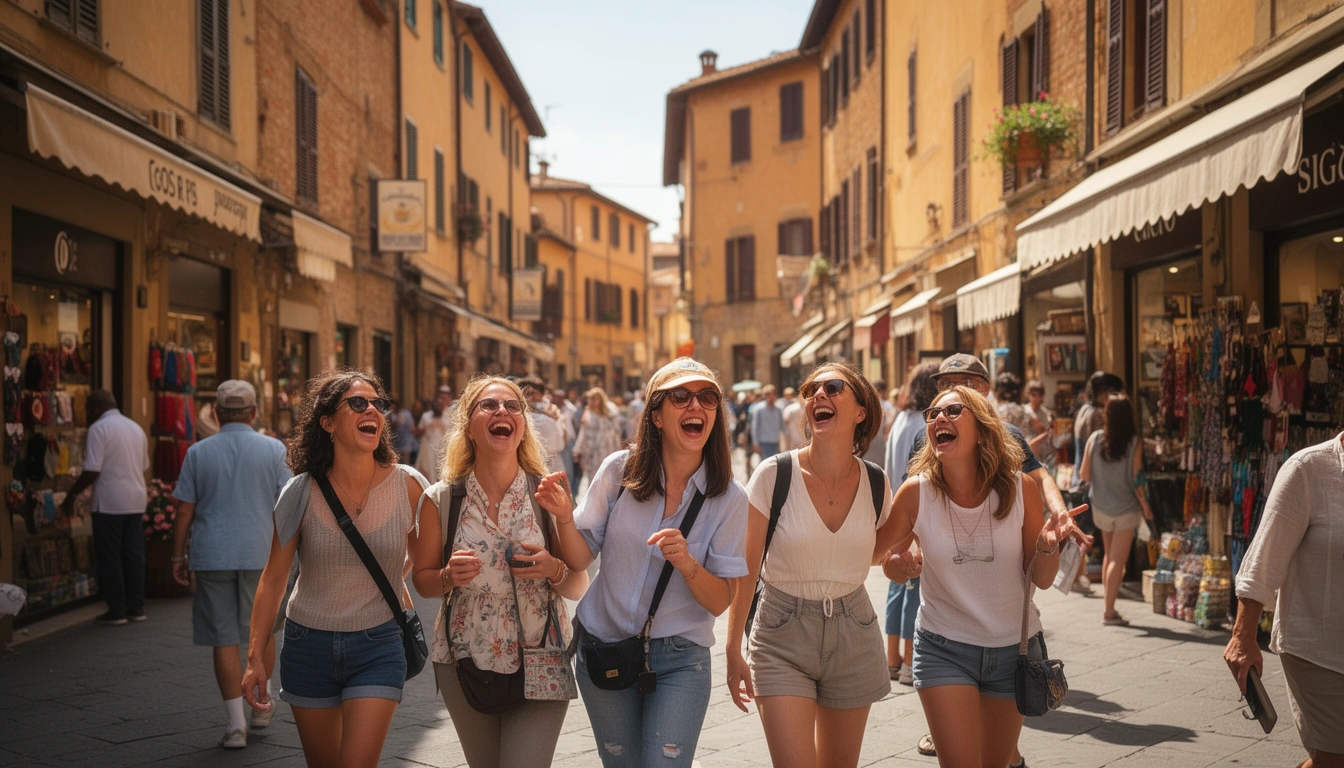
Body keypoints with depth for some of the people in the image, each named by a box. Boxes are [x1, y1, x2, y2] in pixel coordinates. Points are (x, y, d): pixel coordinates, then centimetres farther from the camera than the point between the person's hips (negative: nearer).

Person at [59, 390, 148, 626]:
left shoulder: (99, 428, -9)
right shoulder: (136, 428, 15)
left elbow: (92, 471, -15)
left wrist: (71, 495, -5)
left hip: (109, 502, -7)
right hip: (135, 501, 7)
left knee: (109, 557, 0)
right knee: (134, 554, 10)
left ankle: (116, 611, 2)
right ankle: (136, 607, 13)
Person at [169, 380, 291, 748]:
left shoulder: (198, 453, 0)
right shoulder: (273, 449, -2)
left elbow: (184, 511, 1)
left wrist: (178, 556, 10)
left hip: (212, 556, 0)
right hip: (262, 554, 0)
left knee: (224, 639, 3)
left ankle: (236, 724, 4)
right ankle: (261, 703, 28)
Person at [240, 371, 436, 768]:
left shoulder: (408, 486, -10)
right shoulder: (301, 493, -8)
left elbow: (425, 567, 5)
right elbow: (273, 578, -2)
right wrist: (255, 657, -3)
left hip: (378, 648, -1)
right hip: (308, 646, 1)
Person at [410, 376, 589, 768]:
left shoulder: (550, 494, -5)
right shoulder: (441, 500, -5)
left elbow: (578, 588, 0)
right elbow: (422, 579, 5)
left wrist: (554, 570, -21)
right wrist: (449, 577, -16)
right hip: (465, 663, 1)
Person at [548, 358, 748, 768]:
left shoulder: (728, 499, -9)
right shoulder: (618, 471, -7)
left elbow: (720, 601, -8)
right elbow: (579, 559, -4)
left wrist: (687, 564, -26)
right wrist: (563, 517, -23)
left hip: (679, 661, -1)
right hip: (603, 651, 2)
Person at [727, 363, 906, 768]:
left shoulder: (876, 483, -4)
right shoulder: (774, 475, -13)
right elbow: (745, 570, -7)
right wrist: (734, 651, -4)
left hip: (854, 635, 3)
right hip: (783, 641, -3)